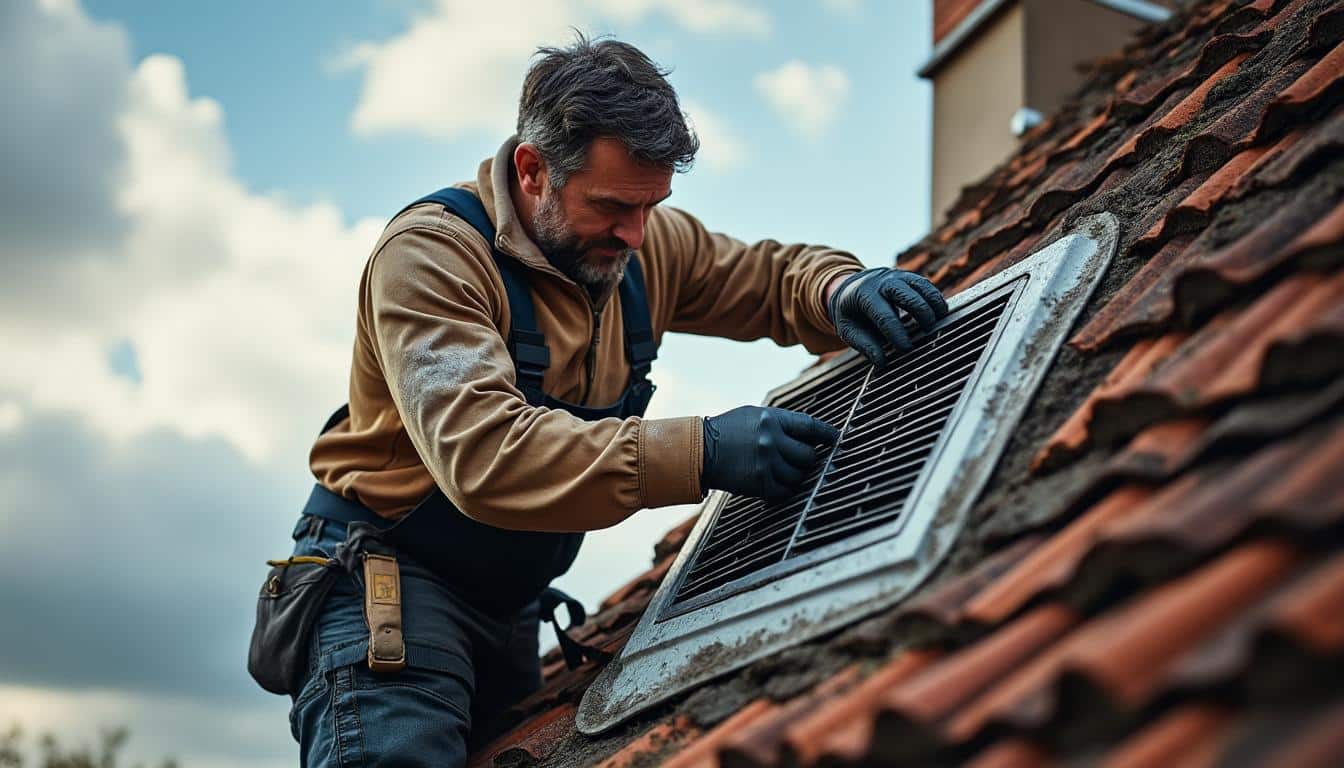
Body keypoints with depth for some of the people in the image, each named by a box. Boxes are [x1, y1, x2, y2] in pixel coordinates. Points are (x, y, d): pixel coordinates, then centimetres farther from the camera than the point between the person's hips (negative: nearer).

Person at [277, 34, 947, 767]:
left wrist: (839, 292, -13)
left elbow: (771, 274, 14)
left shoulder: (647, 240, 0)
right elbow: (479, 450, -35)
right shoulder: (431, 253, -22)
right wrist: (700, 453, -42)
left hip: (508, 599, 7)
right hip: (392, 575, -7)